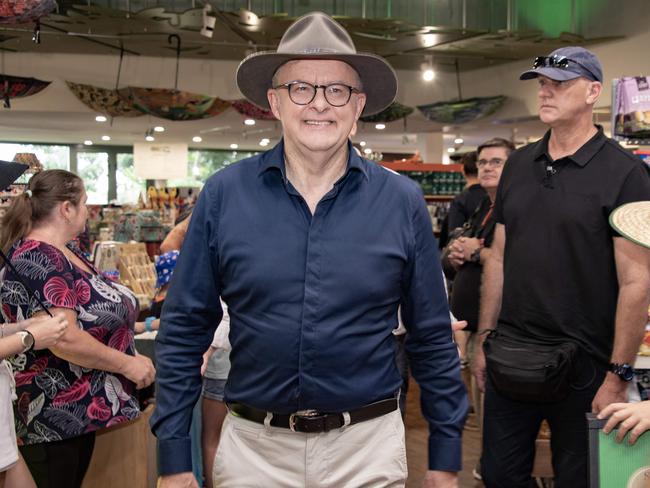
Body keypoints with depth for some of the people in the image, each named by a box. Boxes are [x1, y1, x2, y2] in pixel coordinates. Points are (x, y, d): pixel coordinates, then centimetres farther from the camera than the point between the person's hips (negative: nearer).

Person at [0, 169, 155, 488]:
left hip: (82, 410, 10)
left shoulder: (64, 255, 11)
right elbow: (64, 339, -28)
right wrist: (127, 364, -19)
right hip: (54, 419, -10)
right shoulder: (37, 260, -20)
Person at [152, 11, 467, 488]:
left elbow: (432, 338, 2)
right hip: (252, 447, 1)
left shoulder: (403, 202, -4)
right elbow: (184, 332, -1)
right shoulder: (223, 195, -5)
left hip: (369, 447, 0)